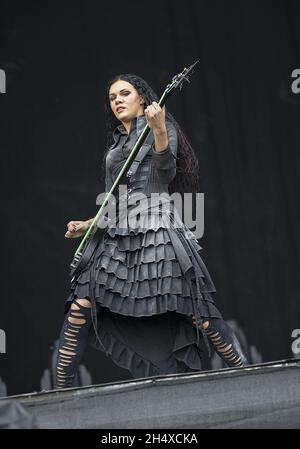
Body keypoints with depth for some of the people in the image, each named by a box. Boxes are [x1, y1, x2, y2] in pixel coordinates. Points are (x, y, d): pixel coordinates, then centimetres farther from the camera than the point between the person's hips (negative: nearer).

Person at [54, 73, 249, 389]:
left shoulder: (163, 127, 8)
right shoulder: (117, 142, 24)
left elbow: (166, 173, -10)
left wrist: (158, 130, -21)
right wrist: (87, 225, 19)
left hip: (156, 230, -5)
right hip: (118, 237, 5)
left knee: (197, 313, -11)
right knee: (80, 307, -10)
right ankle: (61, 390, -7)